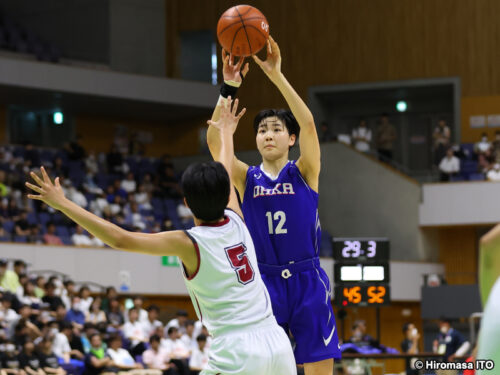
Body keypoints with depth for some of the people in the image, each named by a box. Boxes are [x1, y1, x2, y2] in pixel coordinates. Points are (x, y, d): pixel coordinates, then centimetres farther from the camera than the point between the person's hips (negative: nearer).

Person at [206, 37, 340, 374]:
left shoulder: (304, 173, 2)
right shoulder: (247, 178, 6)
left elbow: (308, 124, -15)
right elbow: (215, 141, -9)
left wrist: (276, 75, -24)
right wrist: (229, 86, -21)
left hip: (307, 282, -2)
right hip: (264, 283, 2)